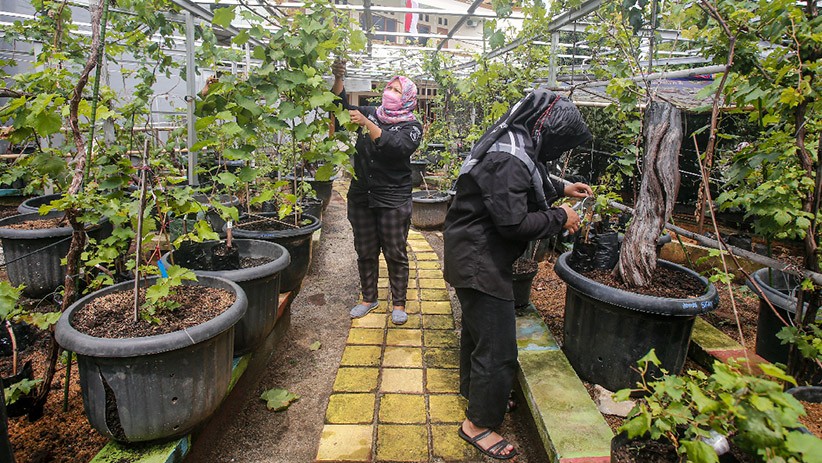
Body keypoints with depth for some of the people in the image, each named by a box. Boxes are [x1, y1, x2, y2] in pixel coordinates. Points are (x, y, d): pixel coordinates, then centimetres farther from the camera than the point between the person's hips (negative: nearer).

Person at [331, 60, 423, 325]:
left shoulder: (412, 127, -3)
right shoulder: (370, 113, 10)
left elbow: (395, 146, -22)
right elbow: (341, 105, 9)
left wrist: (366, 124, -27)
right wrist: (338, 79, -6)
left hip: (394, 200, -4)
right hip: (361, 196, 4)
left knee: (395, 253, 4)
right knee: (365, 252, 12)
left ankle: (399, 303, 18)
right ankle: (369, 298, 29)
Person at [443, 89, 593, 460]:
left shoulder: (514, 145, 7)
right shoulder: (508, 160, -26)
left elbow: (526, 187, 26)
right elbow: (513, 221, -27)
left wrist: (561, 189, 20)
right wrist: (559, 217, -14)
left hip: (474, 257, 11)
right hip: (480, 261, -11)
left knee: (477, 328, 27)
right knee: (497, 348, 0)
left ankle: (472, 390, 49)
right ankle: (479, 423, 20)